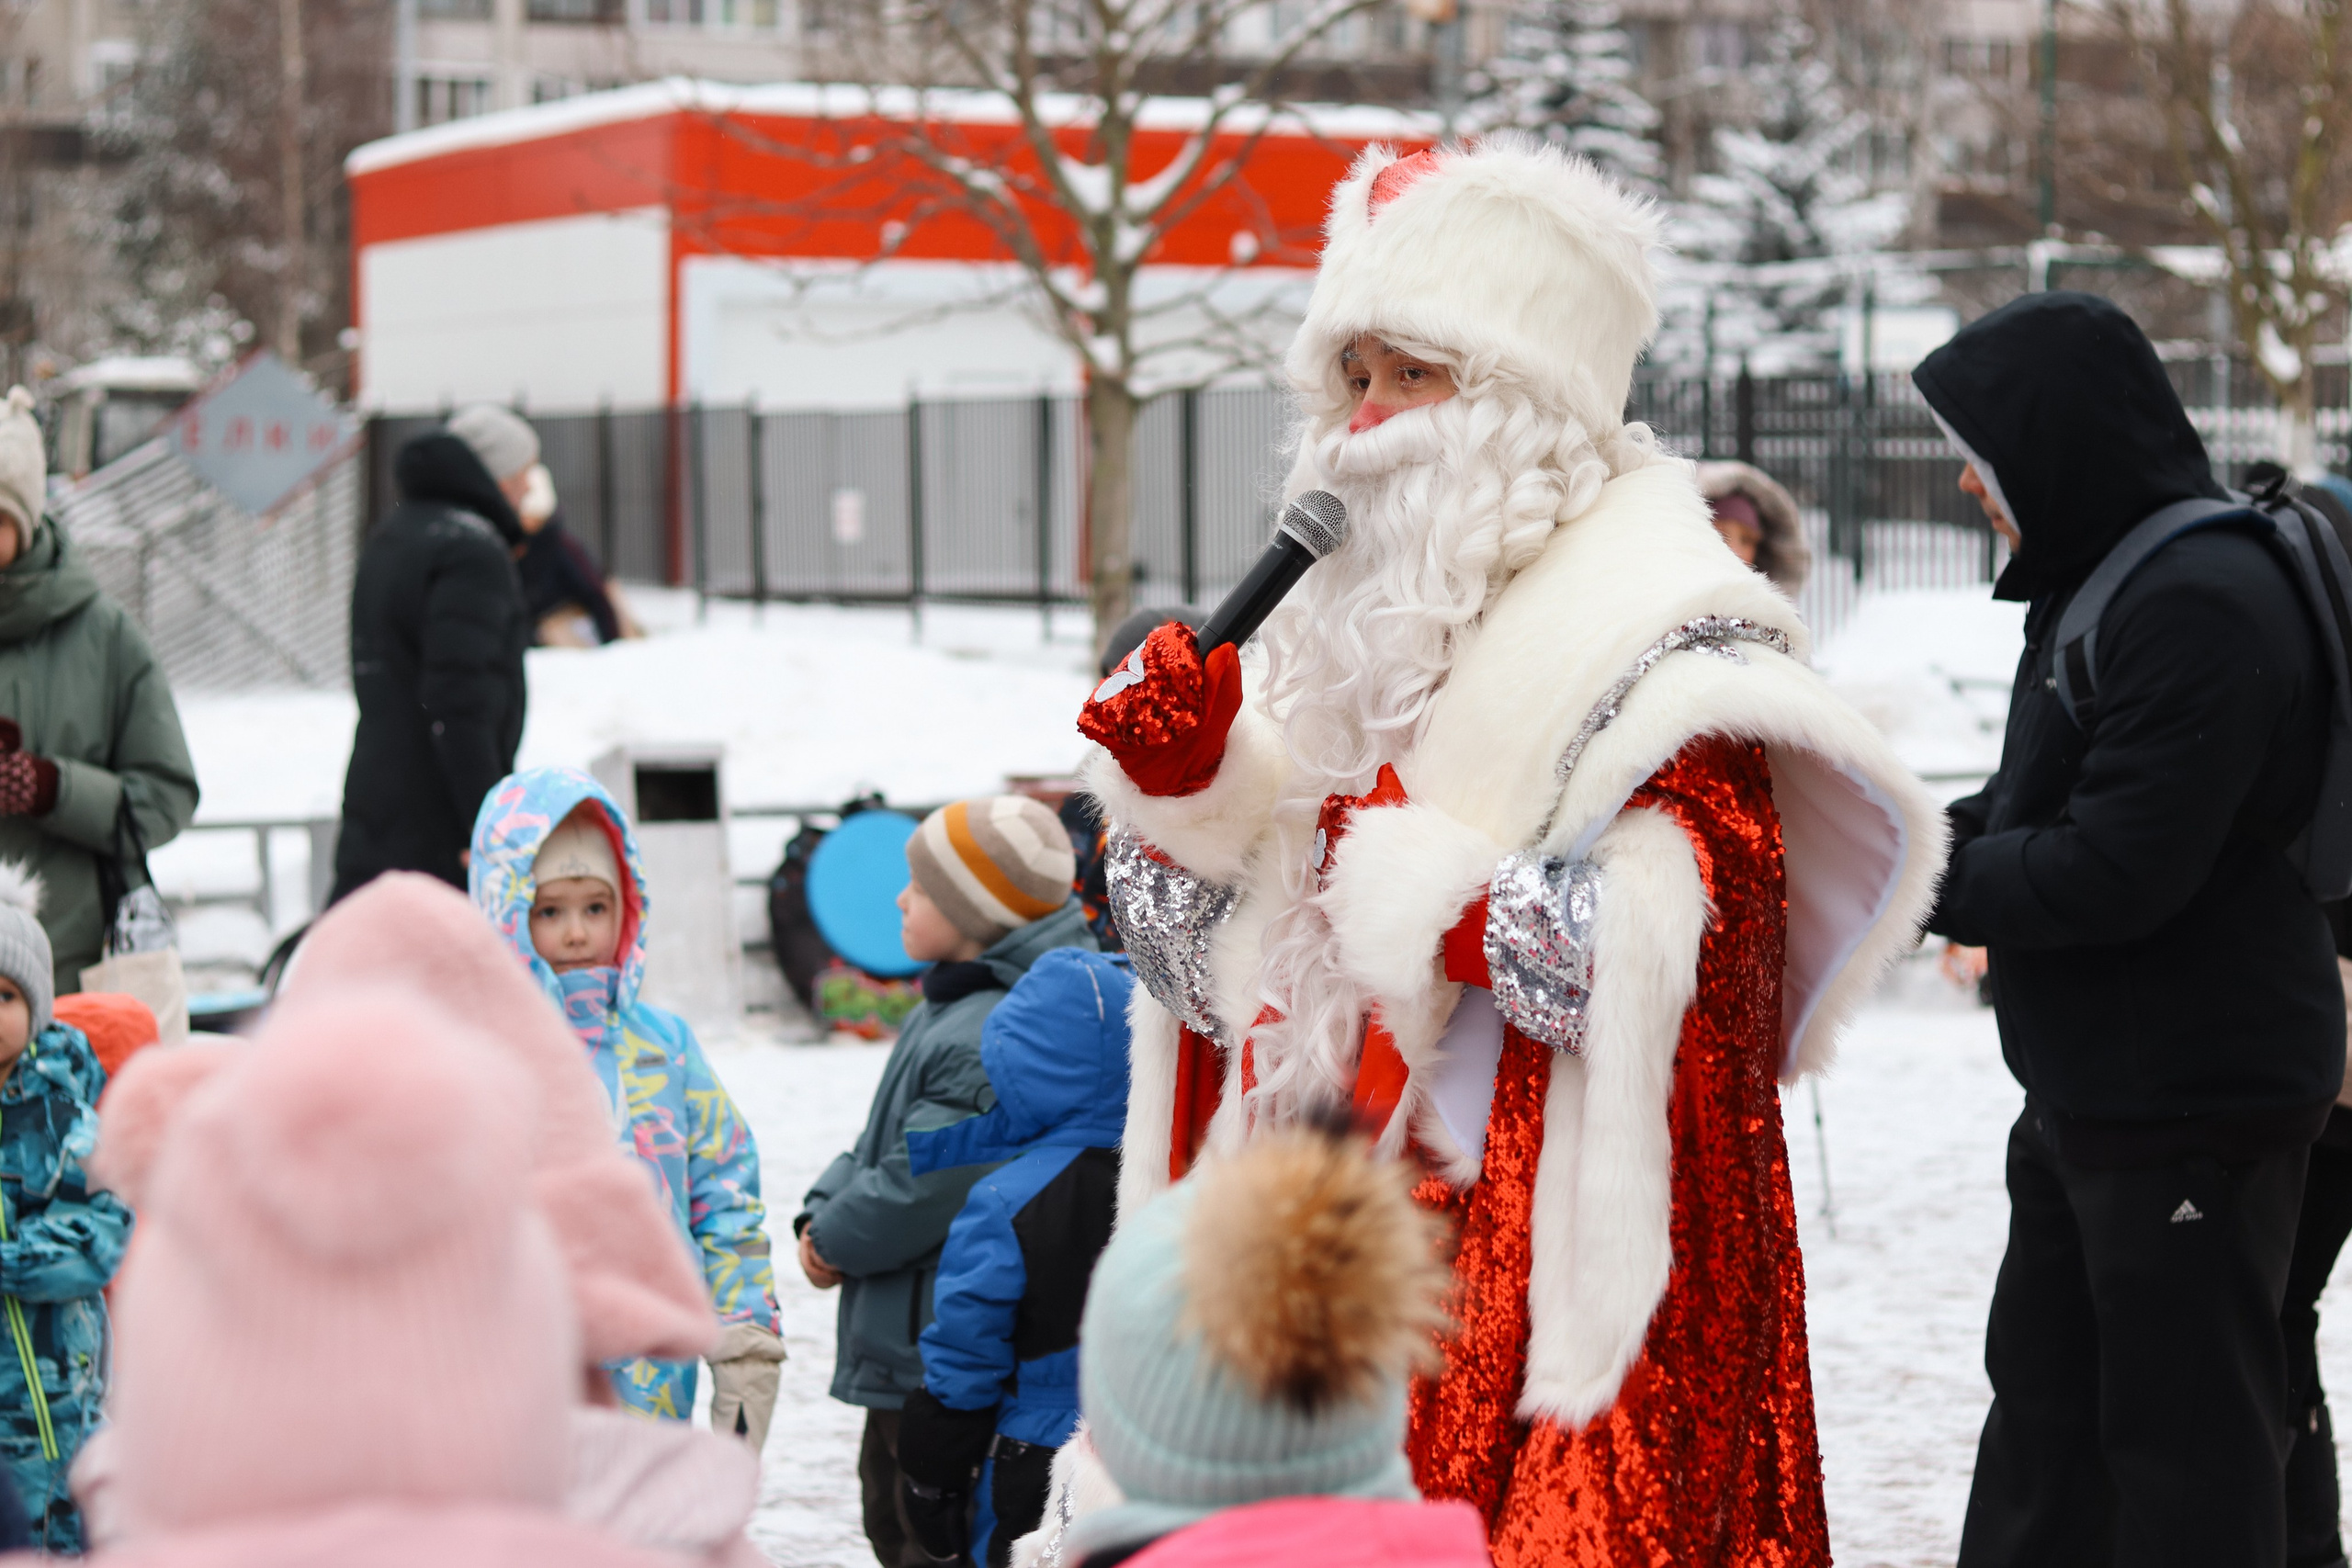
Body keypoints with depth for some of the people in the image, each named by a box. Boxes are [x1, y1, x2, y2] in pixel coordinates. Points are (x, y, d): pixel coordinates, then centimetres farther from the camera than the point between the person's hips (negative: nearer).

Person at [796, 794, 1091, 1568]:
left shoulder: (991, 1040, -26)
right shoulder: (946, 1008, 9)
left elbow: (922, 1185, -25)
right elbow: (880, 1142, 17)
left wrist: (838, 1241, -9)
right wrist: (822, 1216, 1)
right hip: (903, 1343, 11)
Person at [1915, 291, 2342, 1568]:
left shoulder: (2203, 602, -22)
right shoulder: (2100, 577, 11)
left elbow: (2116, 871, -26)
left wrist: (1923, 887, -15)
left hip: (2195, 1107, -10)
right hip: (2088, 1087, 10)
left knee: (2184, 1427, -1)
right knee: (2045, 1410, 20)